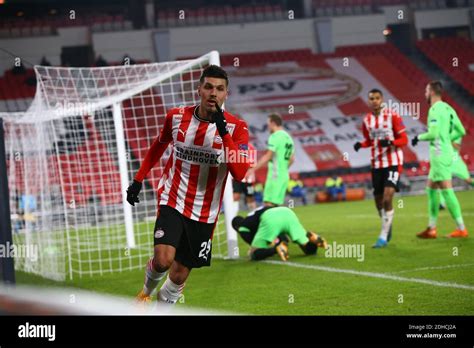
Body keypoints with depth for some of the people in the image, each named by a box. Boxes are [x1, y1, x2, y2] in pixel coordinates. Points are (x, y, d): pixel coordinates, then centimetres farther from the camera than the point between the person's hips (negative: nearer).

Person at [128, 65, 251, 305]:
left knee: (179, 274, 5)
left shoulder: (236, 128, -10)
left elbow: (239, 173, -24)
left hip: (204, 213, 0)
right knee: (163, 259, -21)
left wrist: (223, 131, -31)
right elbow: (158, 147, 17)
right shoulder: (176, 117, -4)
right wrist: (138, 180, 17)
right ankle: (147, 291, 12)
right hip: (172, 201, 0)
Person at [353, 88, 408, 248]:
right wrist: (361, 144, -3)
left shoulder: (392, 116, -9)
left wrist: (390, 142, -25)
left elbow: (403, 139, -6)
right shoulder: (366, 120, 5)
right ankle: (387, 226, 37)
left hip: (393, 162, -5)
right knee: (379, 201, 10)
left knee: (387, 199, -16)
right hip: (376, 164, 5)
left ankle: (383, 236, -11)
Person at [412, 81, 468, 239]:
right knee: (431, 189, 15)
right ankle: (431, 228, 18)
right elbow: (461, 131, 16)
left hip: (439, 154, -10)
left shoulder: (435, 109, -14)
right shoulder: (448, 108, 13)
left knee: (446, 191, -8)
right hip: (447, 152, 10)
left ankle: (461, 229, -8)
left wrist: (419, 137, -6)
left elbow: (433, 133, -23)